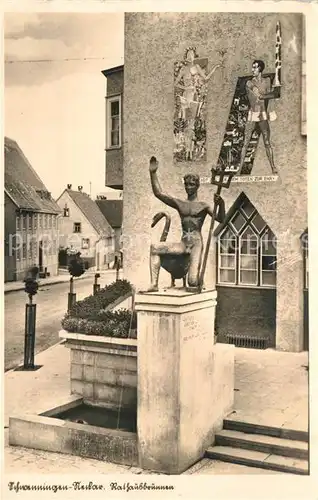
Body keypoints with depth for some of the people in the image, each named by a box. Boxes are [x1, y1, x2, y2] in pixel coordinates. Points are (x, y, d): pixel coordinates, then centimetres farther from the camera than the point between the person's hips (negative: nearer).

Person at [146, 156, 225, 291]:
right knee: (154, 248, -16)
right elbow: (158, 193, 8)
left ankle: (197, 279, 22)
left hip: (196, 244, -4)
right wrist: (153, 173, 0)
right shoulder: (179, 204, 14)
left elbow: (220, 219, -8)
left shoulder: (203, 206, 5)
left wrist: (221, 204, -26)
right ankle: (154, 284, -18)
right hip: (183, 244, 4)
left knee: (193, 282, -19)